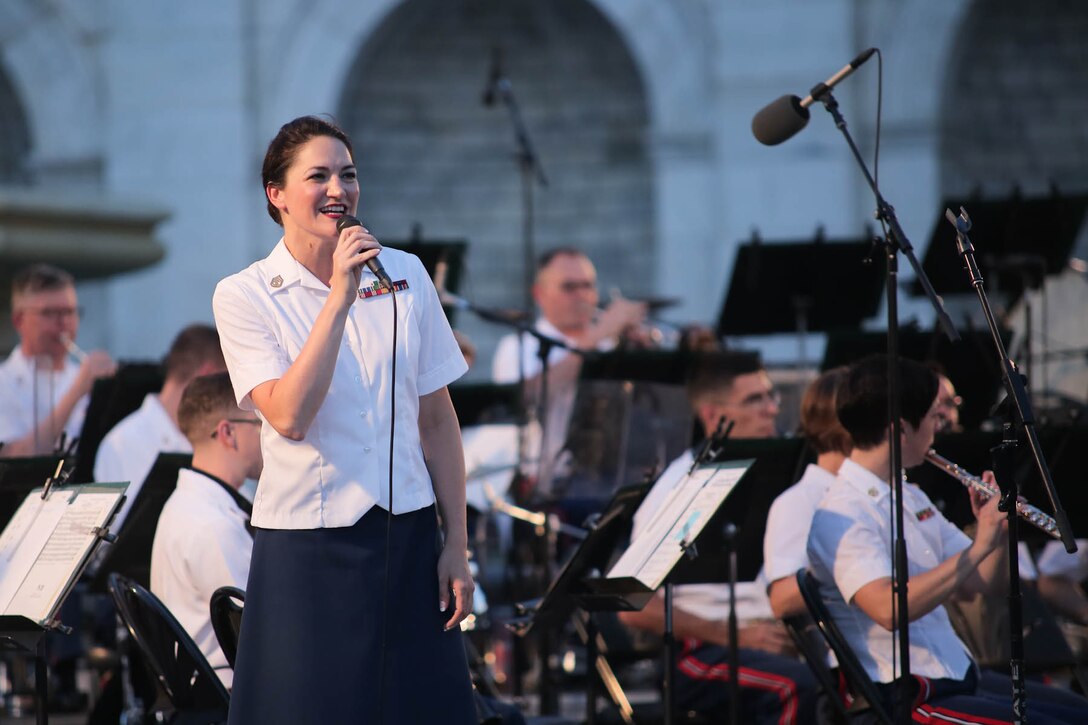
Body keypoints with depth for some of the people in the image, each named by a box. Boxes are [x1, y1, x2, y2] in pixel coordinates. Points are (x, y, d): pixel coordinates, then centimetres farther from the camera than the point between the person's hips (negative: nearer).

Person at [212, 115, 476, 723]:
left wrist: (457, 544, 3)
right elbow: (289, 417, -19)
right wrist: (341, 298, -21)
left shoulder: (405, 275, 4)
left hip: (407, 536, 3)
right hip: (307, 547, -3)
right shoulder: (245, 296, -5)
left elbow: (437, 420, 6)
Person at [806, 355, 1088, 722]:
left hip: (960, 677, 10)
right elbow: (888, 609, -31)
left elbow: (983, 582, 17)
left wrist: (1000, 527, -4)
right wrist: (978, 547, -29)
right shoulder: (842, 515, -15)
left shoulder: (911, 498, 15)